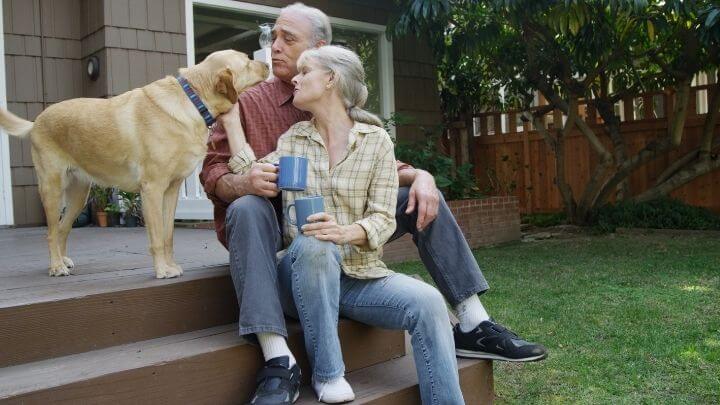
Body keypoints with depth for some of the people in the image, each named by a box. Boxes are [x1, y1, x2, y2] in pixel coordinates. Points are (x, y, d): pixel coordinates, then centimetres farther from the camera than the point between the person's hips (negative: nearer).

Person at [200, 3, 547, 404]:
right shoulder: (248, 103, -1)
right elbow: (213, 173, -7)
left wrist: (419, 175, -12)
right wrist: (245, 182, -31)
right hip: (278, 230, -3)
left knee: (422, 196, -7)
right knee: (246, 208, -37)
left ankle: (473, 325, -9)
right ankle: (278, 362, -42)